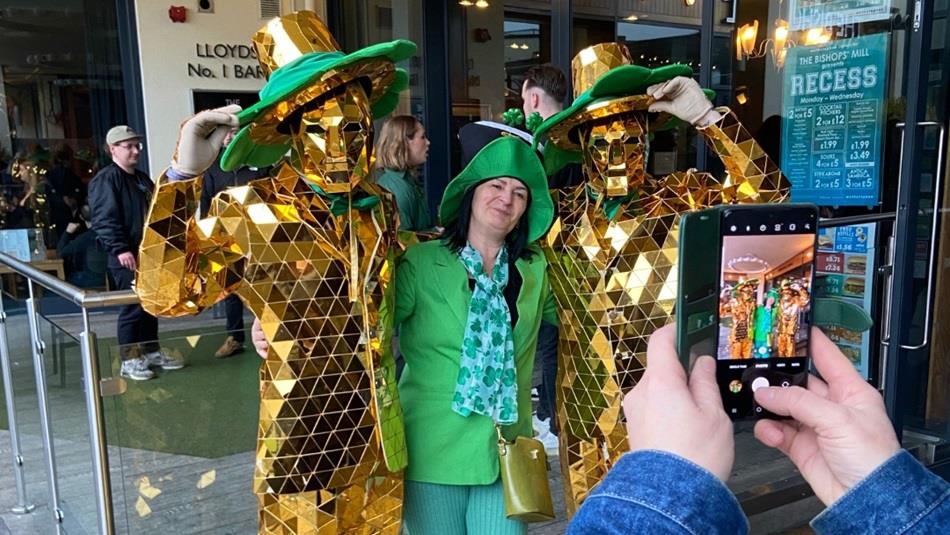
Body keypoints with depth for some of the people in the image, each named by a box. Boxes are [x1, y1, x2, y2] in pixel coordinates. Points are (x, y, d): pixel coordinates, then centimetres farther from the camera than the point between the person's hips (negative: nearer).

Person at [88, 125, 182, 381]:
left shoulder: (143, 179, 18)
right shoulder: (105, 179, -9)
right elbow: (104, 219, -18)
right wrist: (119, 249, -25)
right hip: (126, 257, -8)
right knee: (133, 307, -6)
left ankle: (152, 352, 24)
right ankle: (129, 360, 4)